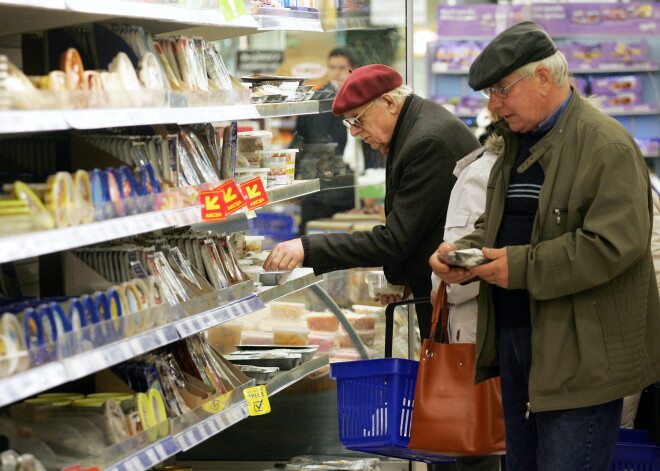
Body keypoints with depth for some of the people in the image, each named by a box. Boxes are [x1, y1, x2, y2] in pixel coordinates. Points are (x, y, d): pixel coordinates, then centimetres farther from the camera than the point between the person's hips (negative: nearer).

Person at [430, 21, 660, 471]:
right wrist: (464, 250, 2)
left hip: (579, 353, -9)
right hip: (513, 339, 9)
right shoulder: (517, 143, 16)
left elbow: (614, 244, -23)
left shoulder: (607, 145, -14)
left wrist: (521, 267, -20)